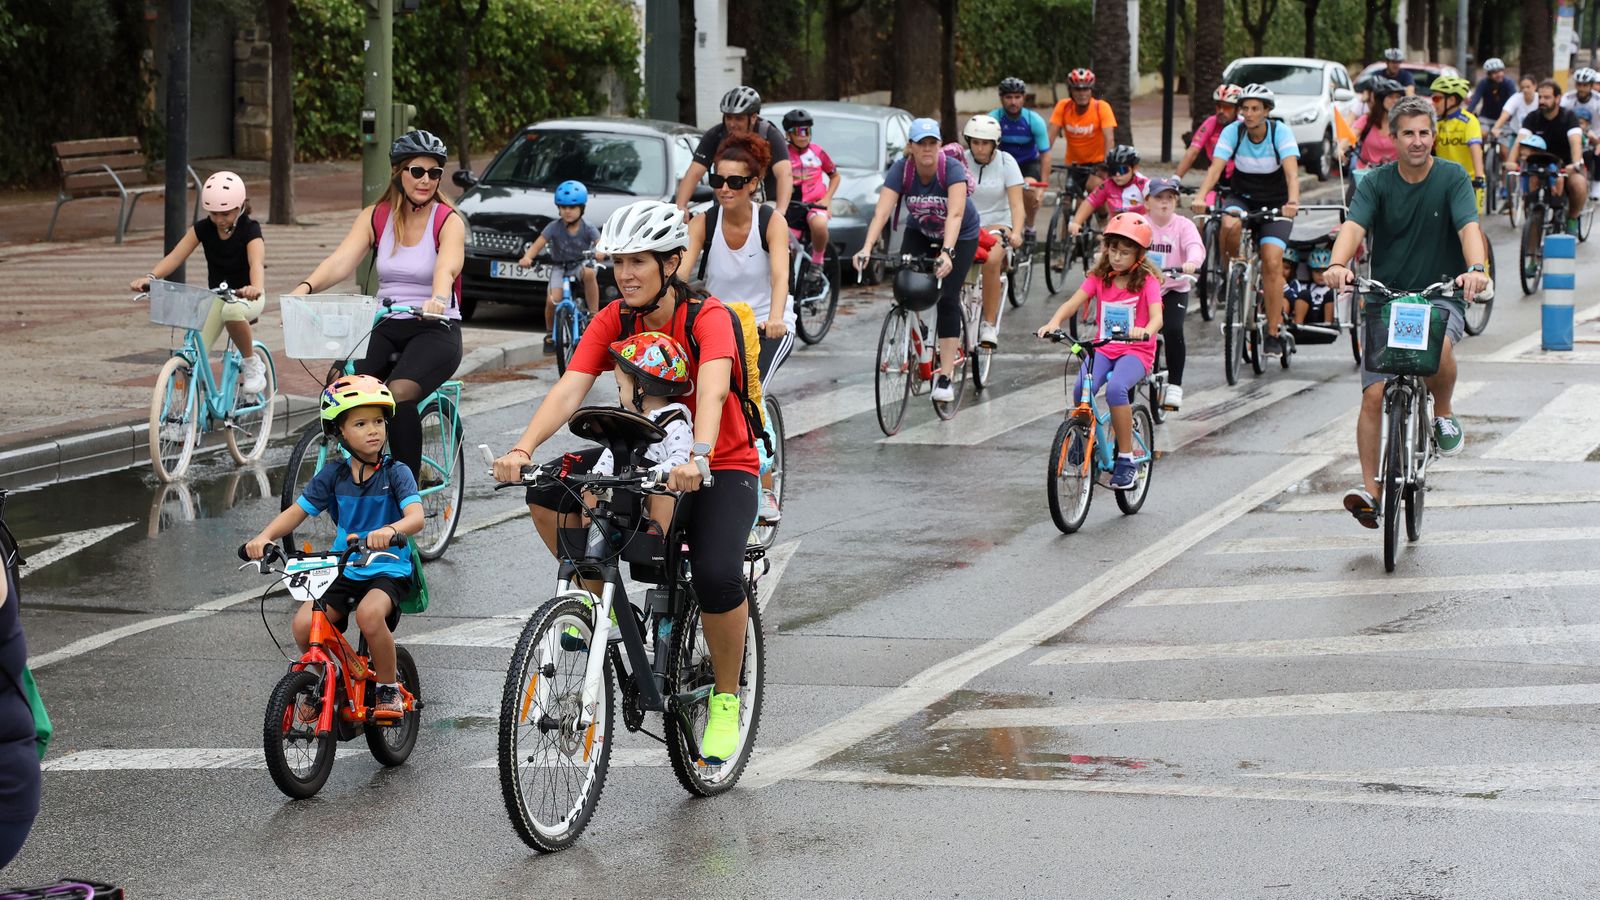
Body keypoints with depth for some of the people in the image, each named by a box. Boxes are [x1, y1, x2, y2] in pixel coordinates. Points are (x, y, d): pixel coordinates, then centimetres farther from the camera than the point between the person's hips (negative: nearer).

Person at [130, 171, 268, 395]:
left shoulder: (249, 230, -18)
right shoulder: (203, 229, -8)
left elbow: (257, 263, -37)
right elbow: (176, 256, -19)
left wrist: (255, 288, -60)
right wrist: (150, 277, -38)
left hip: (246, 295, -4)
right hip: (215, 294, 4)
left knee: (232, 310, -42)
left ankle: (252, 363, -18)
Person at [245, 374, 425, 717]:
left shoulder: (395, 472, -8)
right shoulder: (334, 473, 1)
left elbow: (416, 517, -23)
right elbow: (297, 511, 0)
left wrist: (389, 531, -46)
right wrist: (264, 537, -19)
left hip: (388, 570, -3)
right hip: (343, 570, 3)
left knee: (370, 613, -35)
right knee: (304, 624, -21)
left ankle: (389, 689, -10)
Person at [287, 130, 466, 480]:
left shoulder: (448, 222, -4)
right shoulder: (375, 217, 6)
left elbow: (446, 268, -25)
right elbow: (342, 260, -10)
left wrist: (438, 298, -49)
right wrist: (305, 287, -30)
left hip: (434, 330, -4)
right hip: (385, 328, 4)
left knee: (399, 395, -32)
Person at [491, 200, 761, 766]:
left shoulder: (708, 317, -20)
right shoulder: (614, 321, -7)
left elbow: (712, 390, -39)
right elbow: (570, 389, -20)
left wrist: (696, 458, -58)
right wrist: (522, 450, -37)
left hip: (722, 467, -5)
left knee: (717, 576, -30)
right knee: (548, 492, -19)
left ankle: (726, 697, -5)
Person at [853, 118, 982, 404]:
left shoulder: (952, 169, -31)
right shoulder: (901, 169, -23)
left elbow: (955, 214, -42)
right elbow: (882, 211, -33)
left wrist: (947, 252, -57)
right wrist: (866, 248, -48)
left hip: (960, 235, -3)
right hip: (920, 232, 3)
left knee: (947, 297, -12)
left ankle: (945, 377, -8)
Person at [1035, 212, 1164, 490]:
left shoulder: (1147, 281, -5)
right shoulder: (1099, 277, 5)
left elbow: (1156, 316, -20)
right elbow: (1072, 303, -7)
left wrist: (1145, 330, -45)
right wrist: (1054, 322, -29)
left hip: (1136, 351, -3)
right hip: (1104, 349, 3)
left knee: (1115, 388, -34)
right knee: (1081, 389, -27)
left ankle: (1126, 458, -21)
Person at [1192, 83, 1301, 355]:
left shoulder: (1280, 132, -18)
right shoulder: (1233, 131, -14)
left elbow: (1291, 170, -32)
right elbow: (1216, 166, -26)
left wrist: (1293, 201, -51)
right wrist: (1201, 197, -44)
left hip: (1275, 204, -1)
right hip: (1242, 198, 1)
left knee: (1272, 263, -17)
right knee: (1230, 225, -35)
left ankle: (1273, 333, -6)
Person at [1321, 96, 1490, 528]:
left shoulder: (1452, 179, -2)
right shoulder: (1376, 183, -1)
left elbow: (1469, 226, -17)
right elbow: (1354, 226, -17)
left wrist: (1475, 269, -39)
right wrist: (1337, 265, -39)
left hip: (1440, 296, -1)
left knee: (1439, 348, -35)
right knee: (1374, 394, -11)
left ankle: (1443, 414, -4)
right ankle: (1369, 489, -6)